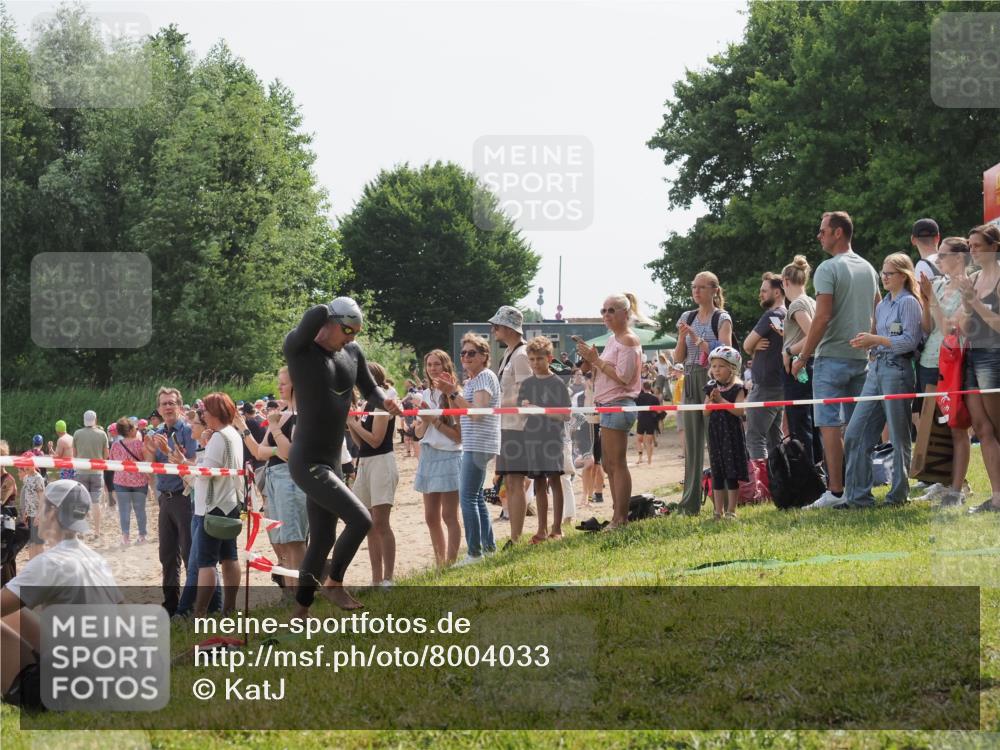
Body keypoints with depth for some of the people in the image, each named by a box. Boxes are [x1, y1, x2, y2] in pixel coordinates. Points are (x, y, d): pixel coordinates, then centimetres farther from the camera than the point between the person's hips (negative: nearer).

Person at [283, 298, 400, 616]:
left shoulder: (352, 353, 8)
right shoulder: (298, 349, -13)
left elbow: (370, 390, 19)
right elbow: (317, 314, -31)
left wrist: (383, 401, -5)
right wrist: (323, 315, -7)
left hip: (331, 463, 8)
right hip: (307, 462, -8)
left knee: (322, 540, 13)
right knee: (360, 520, -18)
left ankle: (300, 611, 25)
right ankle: (334, 582, 3)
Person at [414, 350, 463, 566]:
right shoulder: (425, 395, 12)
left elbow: (458, 435, -10)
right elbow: (419, 433, 14)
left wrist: (436, 421, -15)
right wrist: (425, 420, -5)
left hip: (449, 456, -7)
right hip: (428, 455, 7)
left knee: (449, 516, -5)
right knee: (431, 517, 9)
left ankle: (449, 564, -4)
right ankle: (439, 564, 17)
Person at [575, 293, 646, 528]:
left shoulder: (628, 340, -10)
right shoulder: (612, 339, 19)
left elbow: (623, 376, -18)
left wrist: (597, 360, -15)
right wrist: (591, 359, 5)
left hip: (618, 405, -10)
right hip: (608, 406, 10)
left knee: (617, 464, -9)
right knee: (609, 465, 12)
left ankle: (620, 518, -8)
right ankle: (618, 516, 16)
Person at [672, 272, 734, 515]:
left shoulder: (722, 318, 0)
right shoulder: (687, 318, 13)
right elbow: (678, 358, 13)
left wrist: (697, 339, -14)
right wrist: (682, 336, -5)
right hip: (691, 381, 5)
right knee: (692, 442, 4)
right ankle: (691, 502, 6)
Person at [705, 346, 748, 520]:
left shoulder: (737, 388, -6)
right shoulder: (711, 388, 9)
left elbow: (739, 410, -17)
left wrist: (721, 400, -20)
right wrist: (711, 401, -12)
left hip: (732, 433, -5)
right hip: (715, 433, 5)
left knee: (732, 474, -2)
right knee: (717, 473, 7)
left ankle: (731, 510, 4)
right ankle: (719, 511, 13)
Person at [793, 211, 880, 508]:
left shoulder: (828, 269, -11)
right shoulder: (868, 269, 13)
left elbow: (822, 317, -17)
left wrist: (802, 357, -12)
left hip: (832, 357, -7)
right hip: (861, 357, 7)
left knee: (830, 425, -5)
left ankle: (835, 491, -9)